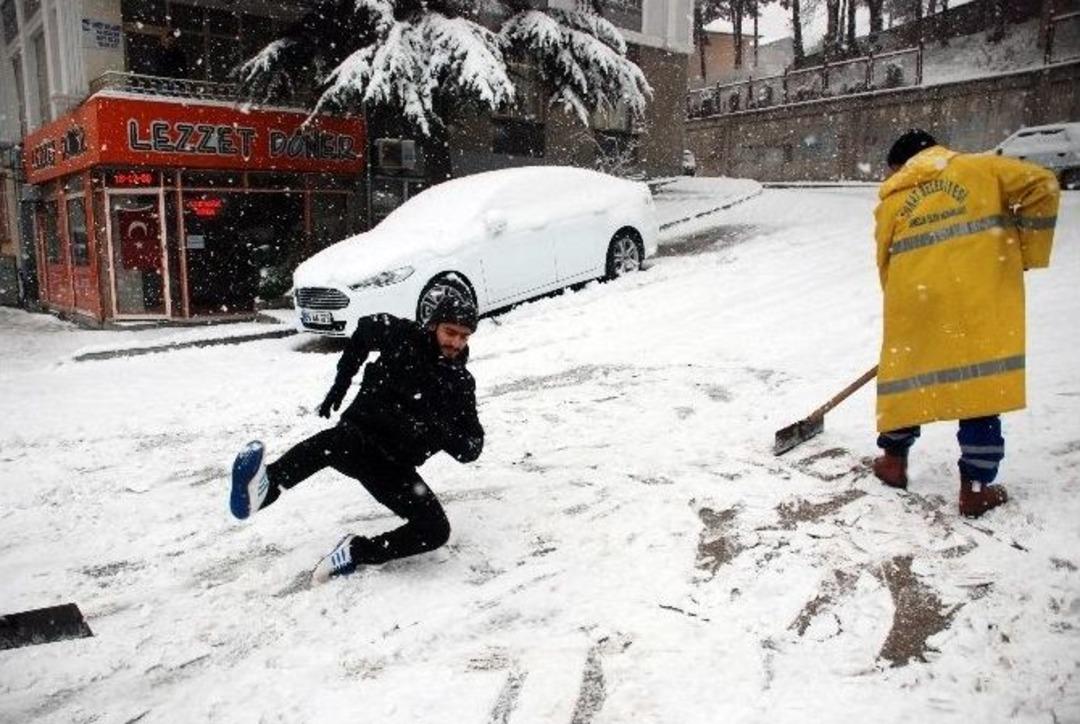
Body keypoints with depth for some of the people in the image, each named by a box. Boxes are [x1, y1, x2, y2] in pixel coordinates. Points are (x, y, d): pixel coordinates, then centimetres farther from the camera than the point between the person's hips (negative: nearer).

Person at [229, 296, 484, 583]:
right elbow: (365, 327, 19)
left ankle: (356, 552, -16)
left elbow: (471, 448, 6)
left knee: (436, 531, -16)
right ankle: (264, 487, -63)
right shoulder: (403, 336, -2)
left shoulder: (461, 383, 5)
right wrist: (341, 382, 13)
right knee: (333, 441, -40)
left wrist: (446, 436, -18)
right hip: (359, 436, -3)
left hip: (396, 466, 3)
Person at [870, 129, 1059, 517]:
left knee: (907, 373, 19)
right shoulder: (978, 168, 10)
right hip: (978, 302, -2)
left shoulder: (890, 199, 15)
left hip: (914, 303, 2)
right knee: (981, 386, 4)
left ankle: (893, 459, 31)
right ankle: (975, 487, 8)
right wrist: (1027, 251, 5)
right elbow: (1040, 185, -2)